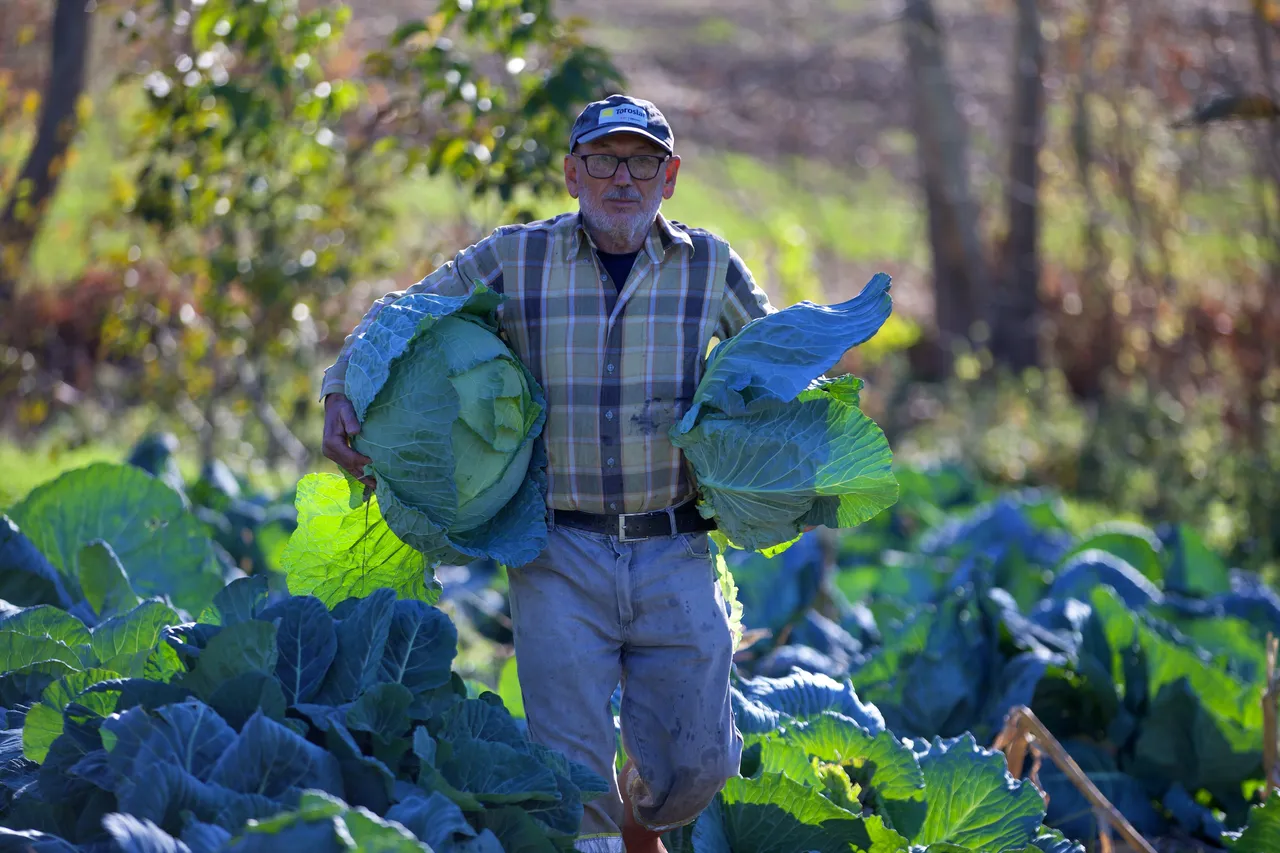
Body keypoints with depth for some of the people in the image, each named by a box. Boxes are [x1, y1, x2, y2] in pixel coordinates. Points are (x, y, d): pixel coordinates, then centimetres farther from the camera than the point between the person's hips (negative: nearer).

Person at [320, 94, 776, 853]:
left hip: (676, 557, 2)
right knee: (572, 767, -6)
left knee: (693, 765, 3)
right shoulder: (514, 261, 1)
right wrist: (343, 393, -4)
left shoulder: (710, 267, 5)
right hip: (560, 555, -1)